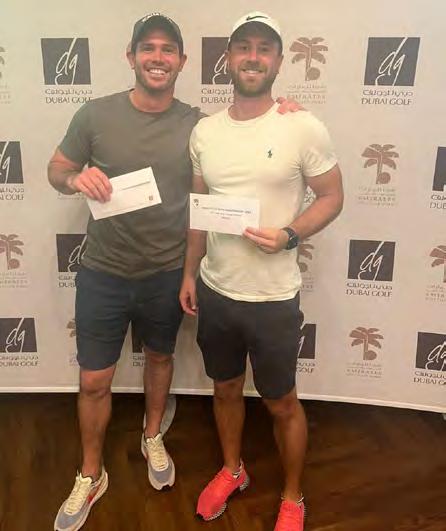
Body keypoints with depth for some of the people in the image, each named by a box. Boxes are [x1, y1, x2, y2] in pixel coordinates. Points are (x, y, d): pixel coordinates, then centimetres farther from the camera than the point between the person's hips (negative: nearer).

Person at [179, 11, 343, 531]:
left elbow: (331, 196, -3)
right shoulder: (204, 131, 2)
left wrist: (288, 236, -20)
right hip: (215, 291, 4)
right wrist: (189, 273, 10)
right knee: (225, 389, 22)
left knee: (281, 403, 13)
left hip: (273, 298, -4)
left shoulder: (304, 127, -11)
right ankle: (232, 470, 49)